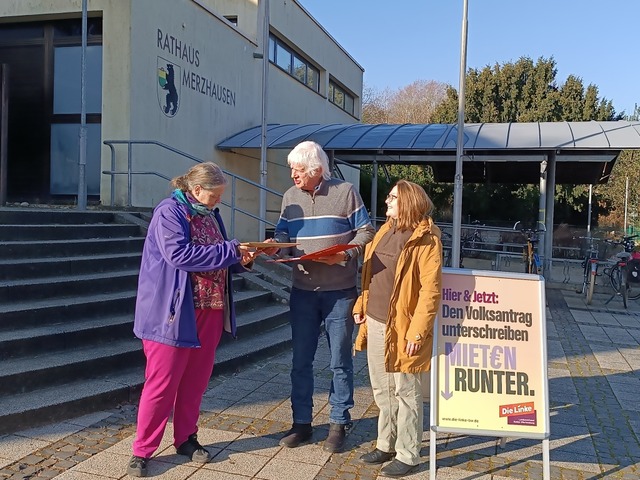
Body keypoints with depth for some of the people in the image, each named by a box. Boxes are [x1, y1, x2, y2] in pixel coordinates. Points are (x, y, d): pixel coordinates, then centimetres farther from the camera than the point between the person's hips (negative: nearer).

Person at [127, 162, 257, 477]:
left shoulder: (210, 215, 14)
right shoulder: (169, 212, -11)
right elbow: (179, 254, -24)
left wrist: (241, 260, -1)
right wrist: (230, 251, -20)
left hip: (209, 311, 7)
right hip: (173, 312, -7)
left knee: (195, 381, 14)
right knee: (162, 384, 0)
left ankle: (186, 439, 30)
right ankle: (142, 451, 14)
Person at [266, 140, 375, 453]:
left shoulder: (345, 192, -6)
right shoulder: (290, 197, 7)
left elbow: (365, 232, -4)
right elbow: (283, 235, 6)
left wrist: (346, 254, -20)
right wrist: (274, 246, -16)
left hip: (340, 292, -3)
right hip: (303, 291, 4)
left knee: (340, 361, 7)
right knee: (301, 360, 10)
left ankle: (339, 423, 22)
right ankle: (302, 423, 24)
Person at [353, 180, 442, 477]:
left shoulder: (426, 239, -14)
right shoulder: (385, 230, 11)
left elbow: (430, 290, -18)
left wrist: (417, 331, -20)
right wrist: (361, 305, 13)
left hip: (401, 327, -8)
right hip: (375, 323, 8)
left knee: (405, 393, 5)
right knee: (382, 390, 18)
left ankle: (407, 455, 19)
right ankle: (386, 445, 33)